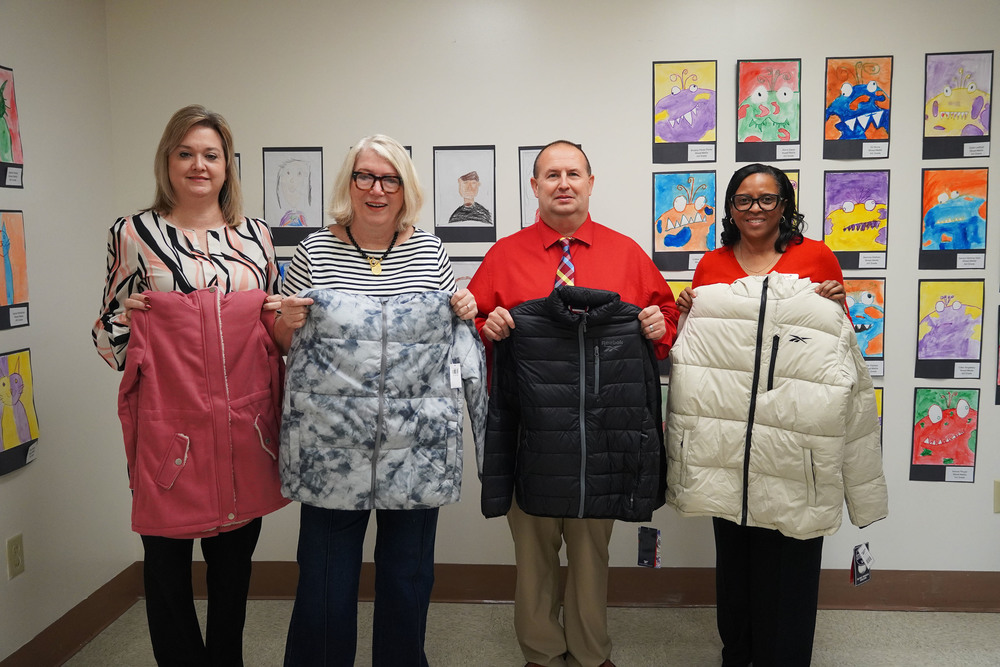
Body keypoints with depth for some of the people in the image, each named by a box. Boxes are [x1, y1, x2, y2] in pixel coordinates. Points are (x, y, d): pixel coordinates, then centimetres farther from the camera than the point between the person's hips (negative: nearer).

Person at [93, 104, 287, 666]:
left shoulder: (255, 234, 9)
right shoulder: (135, 234, 2)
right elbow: (109, 333, 9)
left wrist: (283, 317, 0)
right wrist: (126, 319, -10)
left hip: (243, 423, 3)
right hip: (167, 423, -2)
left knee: (235, 556, 14)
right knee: (167, 561, 7)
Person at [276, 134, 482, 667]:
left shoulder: (430, 249, 5)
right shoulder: (315, 250, 3)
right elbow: (283, 343, 10)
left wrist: (466, 314, -5)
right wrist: (286, 321, -11)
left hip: (413, 443, 1)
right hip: (332, 440, -1)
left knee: (407, 568, 14)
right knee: (327, 569, 6)